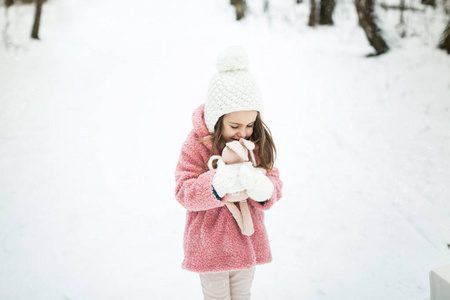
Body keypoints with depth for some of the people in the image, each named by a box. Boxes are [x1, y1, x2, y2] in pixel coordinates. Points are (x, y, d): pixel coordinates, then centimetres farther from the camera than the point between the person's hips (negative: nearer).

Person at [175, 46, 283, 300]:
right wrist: (217, 184, -39)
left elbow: (274, 182, -4)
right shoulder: (197, 144, -17)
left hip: (248, 241, 4)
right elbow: (184, 193, -20)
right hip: (211, 246, -3)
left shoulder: (258, 143, -5)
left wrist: (264, 189, -29)